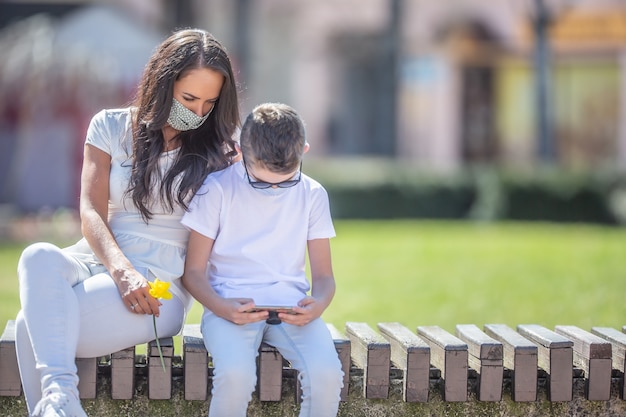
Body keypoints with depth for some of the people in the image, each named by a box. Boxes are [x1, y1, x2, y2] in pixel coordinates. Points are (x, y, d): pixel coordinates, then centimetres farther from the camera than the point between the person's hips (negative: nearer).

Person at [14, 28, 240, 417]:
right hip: (98, 260, 2)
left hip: (160, 284, -2)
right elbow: (92, 214, 0)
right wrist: (121, 271, -17)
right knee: (39, 257, -38)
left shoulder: (216, 149, 9)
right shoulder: (111, 127, 10)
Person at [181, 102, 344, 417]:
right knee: (236, 374, -34)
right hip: (231, 305, -2)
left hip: (291, 306, 2)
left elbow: (323, 275, 9)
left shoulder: (312, 195, 7)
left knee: (326, 373, -28)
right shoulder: (217, 189, -1)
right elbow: (194, 271, 0)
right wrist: (223, 308, -21)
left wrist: (317, 305, -15)